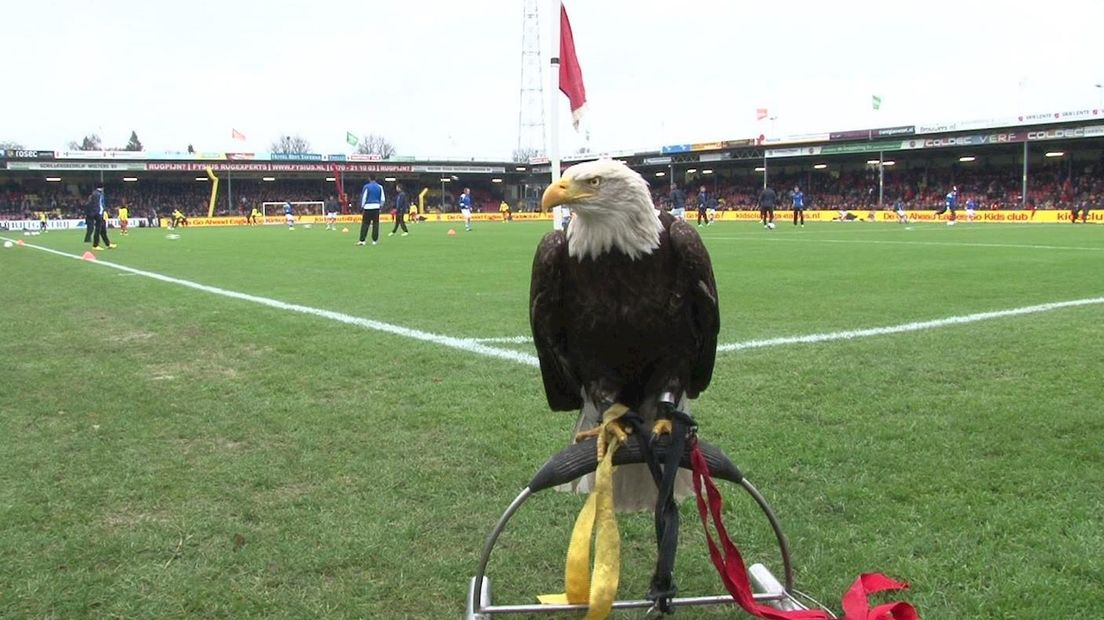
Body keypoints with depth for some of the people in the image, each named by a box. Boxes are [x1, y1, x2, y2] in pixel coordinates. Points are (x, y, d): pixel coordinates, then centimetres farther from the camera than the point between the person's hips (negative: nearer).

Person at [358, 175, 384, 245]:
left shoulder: (366, 186, -4)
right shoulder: (379, 187, 5)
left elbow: (363, 197, -2)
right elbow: (382, 199, 7)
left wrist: (362, 206, 10)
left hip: (368, 207, -2)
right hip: (376, 207, 2)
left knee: (365, 224, -1)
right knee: (375, 224, 7)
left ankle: (362, 240, -6)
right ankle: (374, 240, 6)